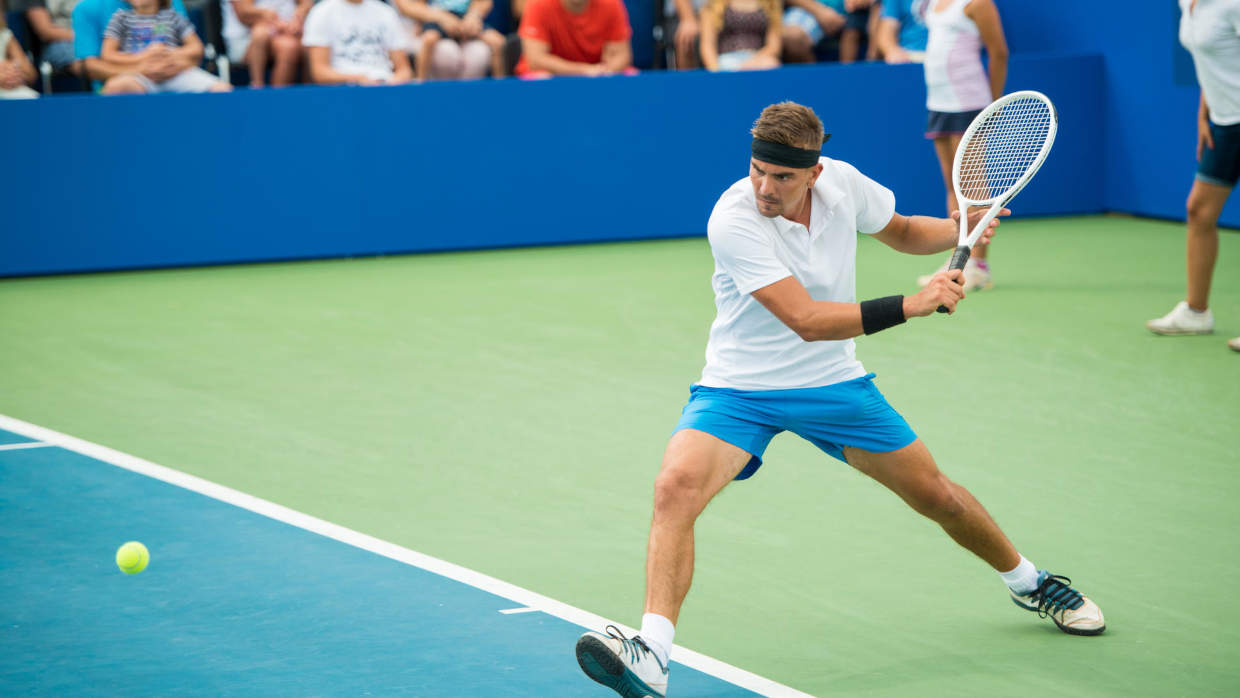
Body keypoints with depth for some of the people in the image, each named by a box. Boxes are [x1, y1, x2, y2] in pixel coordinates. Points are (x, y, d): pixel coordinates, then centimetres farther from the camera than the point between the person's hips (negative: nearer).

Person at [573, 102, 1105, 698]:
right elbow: (807, 320, -31)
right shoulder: (734, 220, -27)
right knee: (677, 486, -30)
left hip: (832, 383, 4)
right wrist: (911, 305, -33)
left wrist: (960, 227, -7)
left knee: (936, 495, 11)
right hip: (739, 391, -4)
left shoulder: (842, 182, -10)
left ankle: (1029, 582, 39)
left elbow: (901, 231, 13)